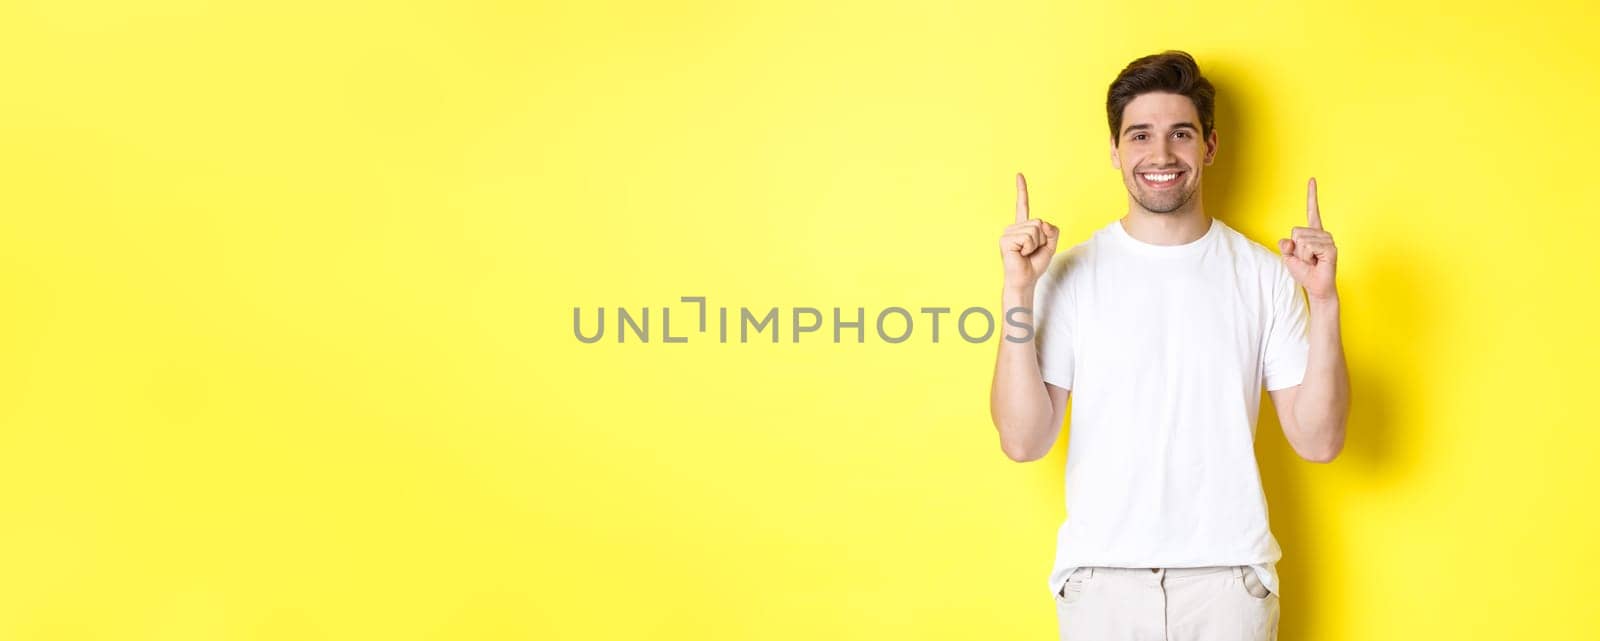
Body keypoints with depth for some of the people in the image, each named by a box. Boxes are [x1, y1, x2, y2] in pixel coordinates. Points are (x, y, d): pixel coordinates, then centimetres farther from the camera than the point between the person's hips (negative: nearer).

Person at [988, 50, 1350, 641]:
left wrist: (1323, 300, -13)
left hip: (1229, 575, 1)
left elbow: (1317, 441, -4)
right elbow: (1023, 441, -9)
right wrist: (1018, 294, -16)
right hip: (1101, 573, 0)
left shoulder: (1264, 275, 0)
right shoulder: (1071, 275, -3)